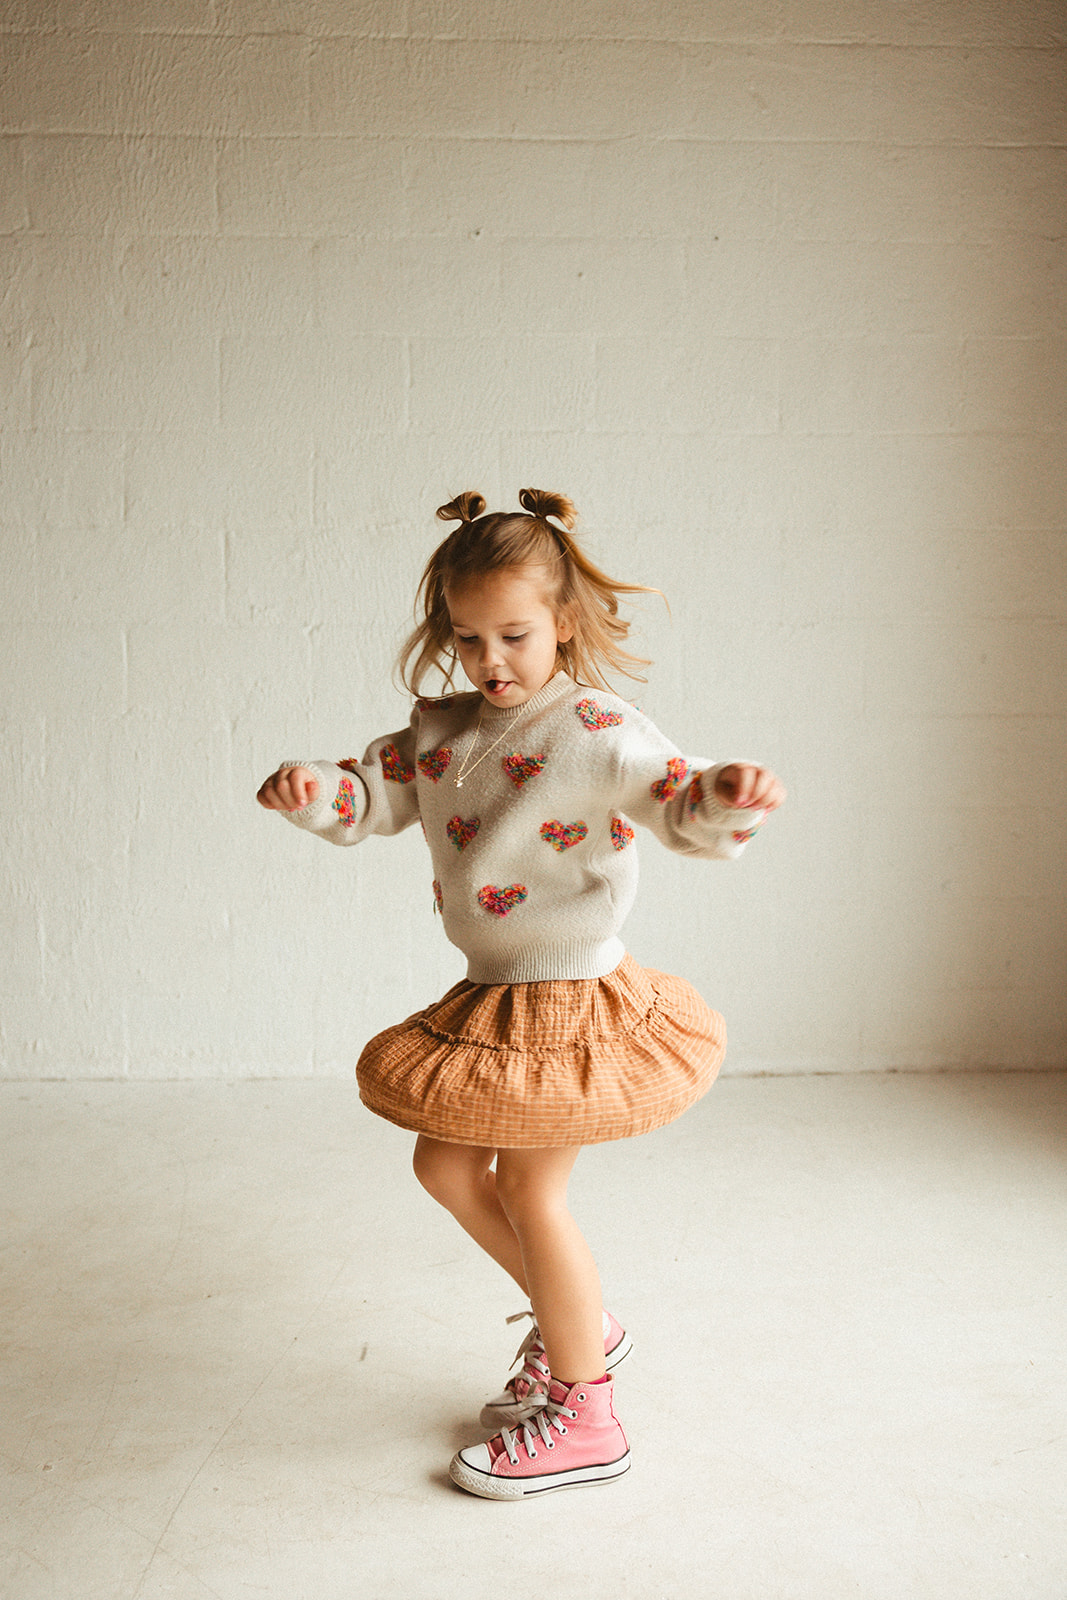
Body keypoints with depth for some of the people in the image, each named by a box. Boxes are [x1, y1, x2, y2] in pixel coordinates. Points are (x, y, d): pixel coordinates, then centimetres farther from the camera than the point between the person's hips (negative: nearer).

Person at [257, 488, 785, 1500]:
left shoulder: (599, 735, -17)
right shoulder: (439, 729, 4)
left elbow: (687, 812, -24)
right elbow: (369, 798, 7)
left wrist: (729, 795, -47)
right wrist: (308, 791, -15)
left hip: (571, 998, -8)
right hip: (488, 998, 8)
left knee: (529, 1190, 0)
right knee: (444, 1166, 17)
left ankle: (583, 1419, 19)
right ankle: (576, 1322, 38)